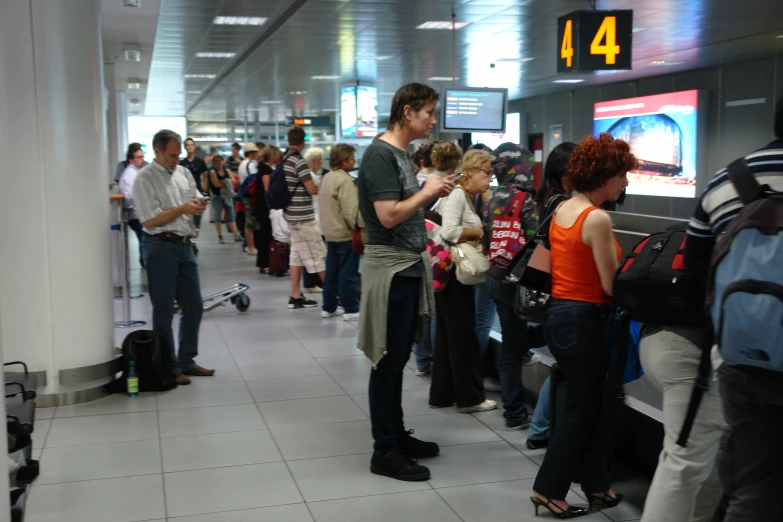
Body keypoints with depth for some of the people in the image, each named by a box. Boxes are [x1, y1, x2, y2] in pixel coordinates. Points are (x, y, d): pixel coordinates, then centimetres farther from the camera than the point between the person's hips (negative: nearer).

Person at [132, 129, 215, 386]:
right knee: (164, 311, 2)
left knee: (194, 307, 12)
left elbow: (196, 200, 19)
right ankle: (169, 368, 12)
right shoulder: (145, 179, -8)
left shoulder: (184, 173, 12)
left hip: (185, 245, 7)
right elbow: (149, 220, -14)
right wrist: (182, 209, -16)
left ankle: (186, 361, 25)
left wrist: (200, 204, -5)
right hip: (161, 247, -7)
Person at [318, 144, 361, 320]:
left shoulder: (327, 178, 11)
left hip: (330, 232, 9)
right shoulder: (345, 180, -18)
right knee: (348, 274, -2)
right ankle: (351, 310, 4)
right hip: (345, 233, -9)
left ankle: (328, 307, 20)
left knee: (331, 272, 14)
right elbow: (350, 211, -23)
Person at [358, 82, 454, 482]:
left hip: (408, 266, 10)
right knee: (388, 362, -1)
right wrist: (427, 191, -12)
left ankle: (397, 435, 29)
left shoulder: (401, 153, 14)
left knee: (398, 359, 17)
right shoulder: (380, 154, -15)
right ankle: (385, 451, 9)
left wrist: (432, 194, 4)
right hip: (390, 269, -10)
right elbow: (388, 216, -23)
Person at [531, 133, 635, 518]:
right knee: (580, 408, 5)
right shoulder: (597, 219, -19)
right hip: (583, 318, -9)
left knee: (589, 402, 18)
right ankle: (548, 489, 14)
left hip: (558, 311, 9)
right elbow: (611, 285, -19)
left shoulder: (562, 209, 8)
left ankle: (595, 485, 29)